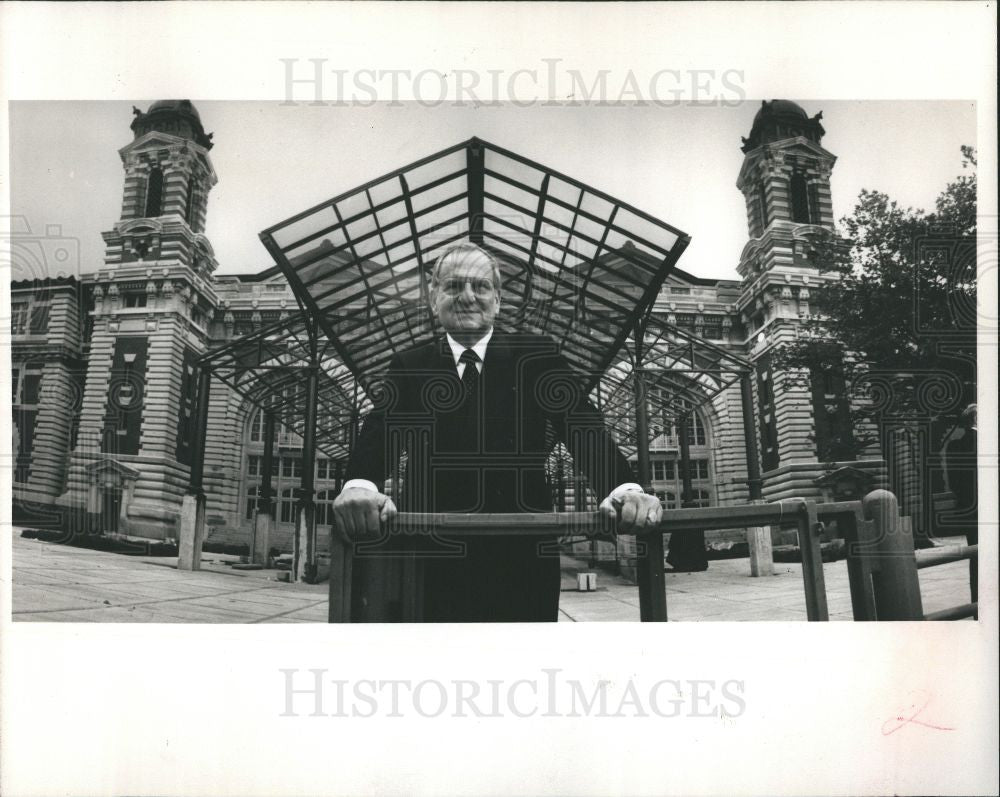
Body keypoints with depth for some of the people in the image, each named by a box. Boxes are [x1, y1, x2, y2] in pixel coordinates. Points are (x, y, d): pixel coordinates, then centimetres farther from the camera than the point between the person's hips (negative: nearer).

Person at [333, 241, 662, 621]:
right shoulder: (409, 367, 8)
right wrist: (359, 485, -32)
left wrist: (624, 488, -28)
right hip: (428, 560, 1)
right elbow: (381, 429, -8)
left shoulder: (536, 357, 5)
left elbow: (581, 423, -8)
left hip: (522, 564, 0)